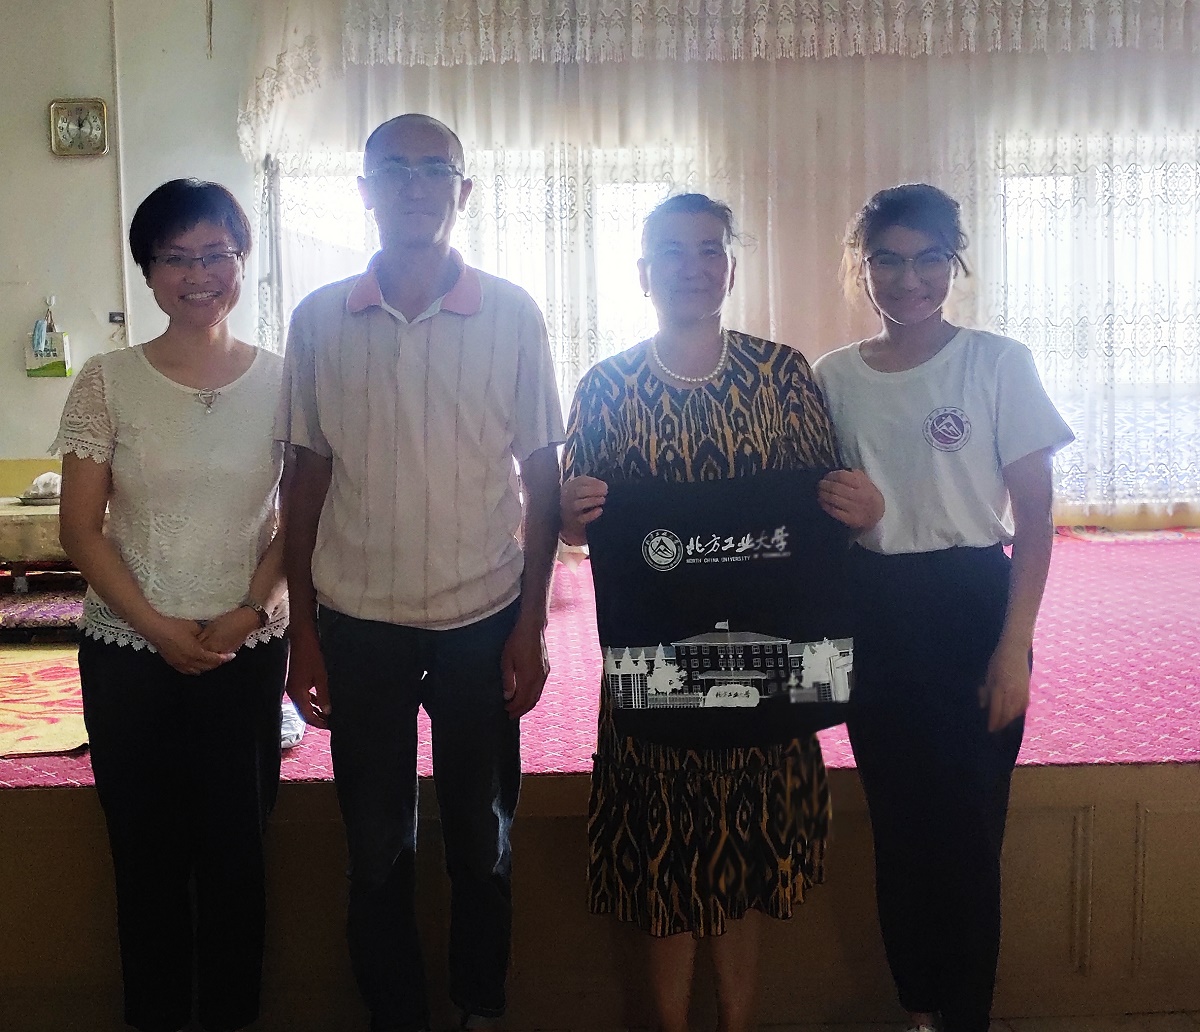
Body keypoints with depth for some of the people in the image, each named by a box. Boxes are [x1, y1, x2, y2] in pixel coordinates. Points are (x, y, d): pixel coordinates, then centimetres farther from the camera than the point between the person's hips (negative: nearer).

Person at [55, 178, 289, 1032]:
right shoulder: (107, 382, -3)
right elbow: (81, 527, -3)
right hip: (127, 652, 0)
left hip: (247, 653, 0)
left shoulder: (282, 382, -1)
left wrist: (251, 611, -10)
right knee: (146, 849, 10)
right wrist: (159, 627, -11)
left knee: (237, 847, 8)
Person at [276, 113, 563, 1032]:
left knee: (482, 843, 13)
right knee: (377, 852, 11)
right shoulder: (319, 319, 0)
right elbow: (308, 480, 4)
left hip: (483, 620, 0)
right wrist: (303, 632, 3)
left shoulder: (513, 315, -3)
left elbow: (542, 477, 1)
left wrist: (532, 625, -3)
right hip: (358, 623, 1)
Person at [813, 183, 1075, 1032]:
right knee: (898, 826, 12)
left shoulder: (999, 364, -3)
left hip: (971, 607, -3)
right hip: (873, 617, 3)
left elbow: (1034, 515, -4)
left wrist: (1014, 644, -10)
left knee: (967, 833, 0)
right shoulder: (834, 377, 5)